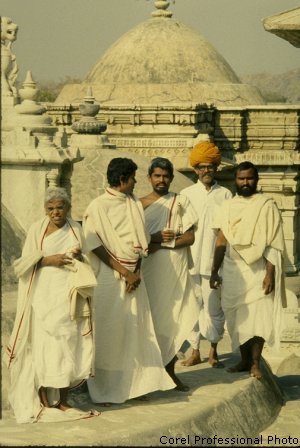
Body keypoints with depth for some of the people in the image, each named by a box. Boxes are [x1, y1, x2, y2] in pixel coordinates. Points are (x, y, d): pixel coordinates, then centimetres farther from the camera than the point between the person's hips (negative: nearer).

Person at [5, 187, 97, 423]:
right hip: (44, 297, -3)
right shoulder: (37, 229, 2)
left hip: (70, 297, 3)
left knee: (69, 347, 2)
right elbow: (23, 262, 0)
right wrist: (48, 260, -14)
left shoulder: (76, 229, 9)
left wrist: (79, 258, -7)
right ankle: (44, 404, 0)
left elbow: (85, 265, 15)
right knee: (44, 348, -6)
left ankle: (63, 401, 11)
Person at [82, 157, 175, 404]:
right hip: (109, 275, -5)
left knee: (135, 331, 5)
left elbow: (141, 243, 8)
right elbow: (96, 246, -12)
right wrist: (125, 272, -14)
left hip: (134, 275, 5)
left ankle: (135, 384, 11)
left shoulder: (135, 205, 10)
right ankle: (104, 390, 3)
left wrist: (137, 272, -7)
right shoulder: (98, 207, -7)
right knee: (108, 332, -3)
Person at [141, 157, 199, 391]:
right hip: (149, 269, 0)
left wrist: (162, 243, -12)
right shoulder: (140, 205, 8)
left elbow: (190, 237, -2)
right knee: (150, 319, -2)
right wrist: (156, 237, -13)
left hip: (175, 268, 0)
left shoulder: (181, 202, 5)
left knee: (172, 319, 2)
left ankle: (170, 371, 10)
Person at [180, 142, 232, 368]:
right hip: (190, 261, 1)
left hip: (215, 261, -1)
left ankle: (213, 351, 14)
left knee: (214, 306, 1)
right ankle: (195, 351, 11)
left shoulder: (225, 195, 6)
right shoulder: (186, 194, 7)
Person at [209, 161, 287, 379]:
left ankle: (255, 363, 3)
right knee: (237, 318, 5)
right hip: (232, 270, 4)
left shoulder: (267, 206, -2)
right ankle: (245, 359, 16)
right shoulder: (228, 206, 10)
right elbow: (222, 239, 11)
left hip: (258, 270, -4)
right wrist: (215, 271, 7)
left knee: (258, 316, -5)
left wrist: (270, 273, -14)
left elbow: (273, 244, -7)